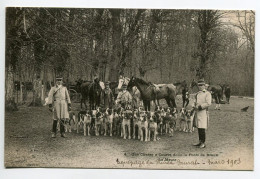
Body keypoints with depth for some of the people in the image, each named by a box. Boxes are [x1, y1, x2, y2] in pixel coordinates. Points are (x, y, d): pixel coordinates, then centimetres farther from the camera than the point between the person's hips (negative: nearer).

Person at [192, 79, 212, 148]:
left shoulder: (207, 93, -6)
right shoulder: (197, 94, 17)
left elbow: (208, 103, -16)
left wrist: (199, 106, -19)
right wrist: (194, 106, 4)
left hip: (203, 112, -8)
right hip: (197, 112, 8)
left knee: (202, 128, -9)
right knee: (198, 128, 11)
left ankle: (203, 143, -2)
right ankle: (200, 142, 20)